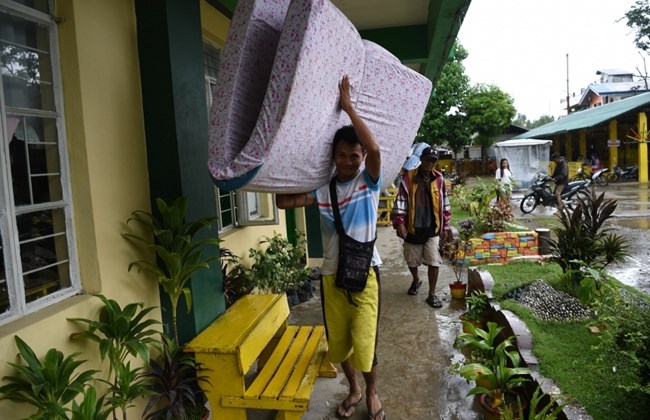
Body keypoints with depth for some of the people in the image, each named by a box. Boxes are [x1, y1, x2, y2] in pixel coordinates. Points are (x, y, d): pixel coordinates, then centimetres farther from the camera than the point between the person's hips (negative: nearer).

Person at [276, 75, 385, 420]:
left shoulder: (370, 181, -5)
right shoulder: (321, 189, 2)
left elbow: (374, 148, -24)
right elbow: (283, 202, -4)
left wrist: (348, 107, -21)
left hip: (365, 272, -3)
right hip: (331, 274, 3)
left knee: (364, 341, -3)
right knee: (338, 340, 14)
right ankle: (353, 390, 39)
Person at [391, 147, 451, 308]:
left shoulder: (439, 179, 0)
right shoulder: (408, 177, -7)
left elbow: (444, 203, 6)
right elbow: (401, 201, -8)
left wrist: (445, 226, 7)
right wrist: (399, 222, -18)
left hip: (432, 228, 1)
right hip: (413, 228, 0)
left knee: (434, 262, -4)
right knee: (412, 260, 15)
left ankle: (432, 294, 9)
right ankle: (416, 280, 44)